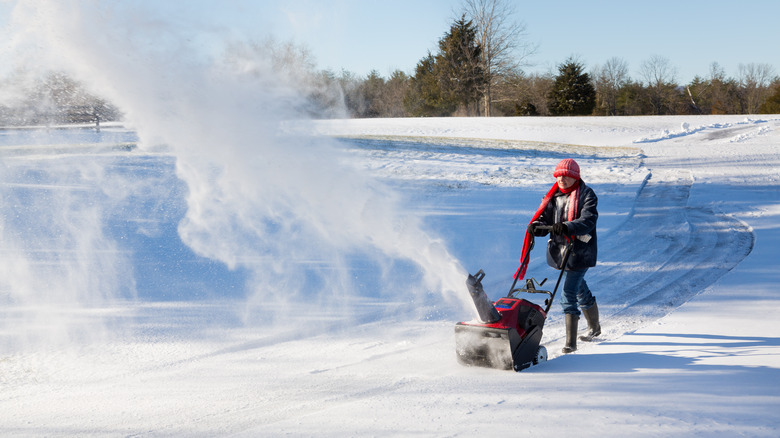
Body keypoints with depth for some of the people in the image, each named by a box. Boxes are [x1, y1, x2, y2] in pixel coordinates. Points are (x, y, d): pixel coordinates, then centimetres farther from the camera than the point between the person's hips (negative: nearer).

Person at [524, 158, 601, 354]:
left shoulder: (587, 195, -10)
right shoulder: (554, 196, 9)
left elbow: (588, 221, -23)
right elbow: (545, 217, 5)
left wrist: (567, 227, -40)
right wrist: (536, 227, -19)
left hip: (580, 251, -7)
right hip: (560, 249, 7)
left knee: (569, 293, -16)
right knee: (580, 289, 23)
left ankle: (570, 342, -15)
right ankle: (594, 327, 44)